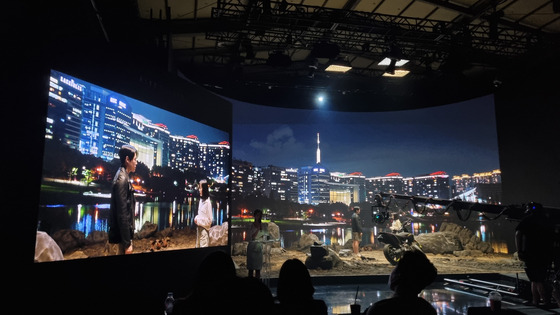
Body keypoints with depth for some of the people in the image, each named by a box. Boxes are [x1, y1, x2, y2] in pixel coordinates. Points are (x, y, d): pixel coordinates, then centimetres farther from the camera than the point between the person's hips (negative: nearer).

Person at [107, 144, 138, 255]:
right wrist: (127, 243, -20)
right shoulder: (122, 179, -17)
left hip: (121, 235, 9)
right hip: (119, 238, -9)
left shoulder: (124, 177, 11)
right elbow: (122, 214, -21)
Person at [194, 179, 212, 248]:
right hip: (199, 229, 8)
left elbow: (209, 220, -16)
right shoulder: (201, 200, 7)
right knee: (198, 246, 17)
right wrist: (196, 218, 0)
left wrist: (198, 221, -15)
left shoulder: (207, 202, -18)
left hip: (204, 230, -8)